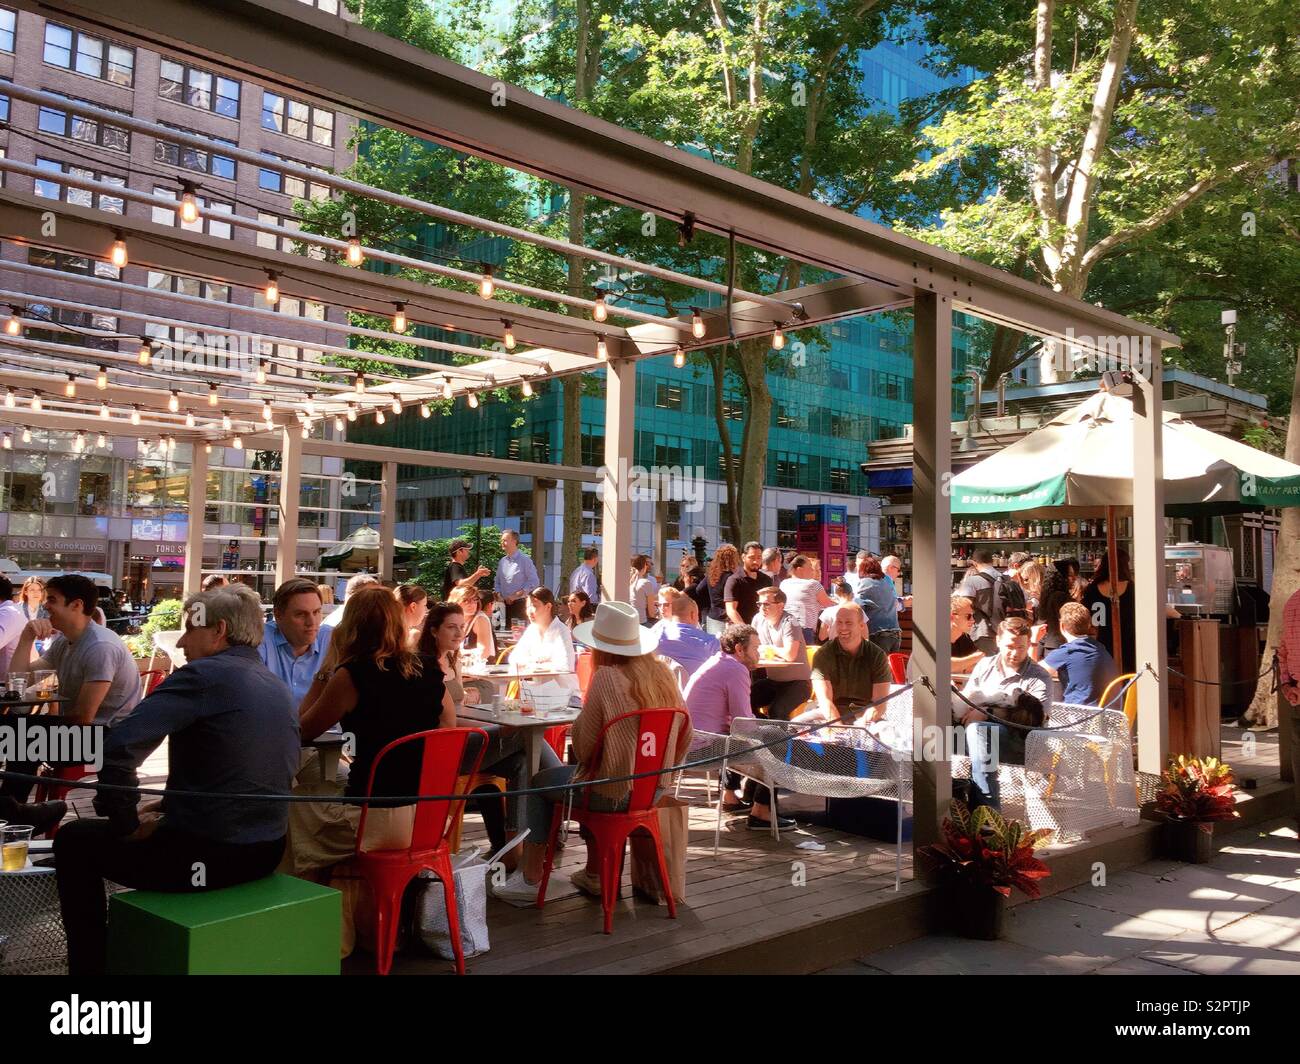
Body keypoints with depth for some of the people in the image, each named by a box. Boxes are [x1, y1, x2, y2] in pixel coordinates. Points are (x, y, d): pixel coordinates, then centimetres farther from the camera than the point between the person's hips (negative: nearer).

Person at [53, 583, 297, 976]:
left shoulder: (205, 675, -16)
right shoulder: (279, 687, 8)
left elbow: (118, 746, -23)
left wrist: (126, 824, -10)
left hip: (206, 858, -7)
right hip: (265, 854, 8)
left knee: (74, 840, 16)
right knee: (161, 823, 37)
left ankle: (90, 965, 23)